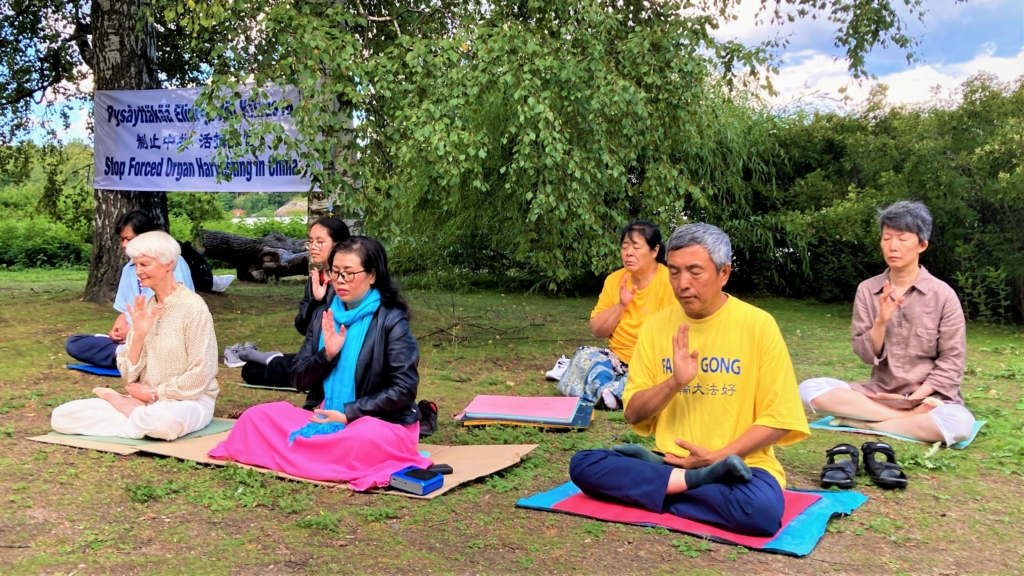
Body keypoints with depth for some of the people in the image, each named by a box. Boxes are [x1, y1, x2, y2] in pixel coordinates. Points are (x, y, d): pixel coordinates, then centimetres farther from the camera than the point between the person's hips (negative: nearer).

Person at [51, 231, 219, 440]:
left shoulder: (193, 307, -12)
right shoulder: (144, 308, 6)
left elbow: (199, 377, -15)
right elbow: (129, 376, 2)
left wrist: (154, 393, -9)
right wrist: (138, 334, -13)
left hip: (189, 401, -5)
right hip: (145, 402, 5)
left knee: (163, 420, -42)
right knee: (61, 416, -9)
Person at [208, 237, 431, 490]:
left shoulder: (391, 320, -10)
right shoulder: (324, 315, 7)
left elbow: (404, 390, -14)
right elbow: (300, 380, 6)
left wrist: (348, 414, -17)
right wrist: (327, 354, -13)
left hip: (383, 424, -5)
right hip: (327, 418, 5)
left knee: (364, 439, -39)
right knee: (257, 416, -8)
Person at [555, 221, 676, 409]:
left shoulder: (669, 282, -11)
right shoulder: (614, 280, 3)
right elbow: (597, 330, 3)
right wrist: (621, 305, -11)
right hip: (617, 359, 4)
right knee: (586, 355, -22)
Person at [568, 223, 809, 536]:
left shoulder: (758, 324, -6)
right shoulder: (656, 325, 4)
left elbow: (779, 418, -5)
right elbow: (633, 414, 2)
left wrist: (719, 457, -15)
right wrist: (674, 382, -16)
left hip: (741, 465, -3)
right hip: (670, 460, 3)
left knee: (761, 510, -36)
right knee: (583, 465, -19)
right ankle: (697, 480, -18)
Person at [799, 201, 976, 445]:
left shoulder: (942, 294, -5)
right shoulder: (867, 290, 1)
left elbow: (951, 361, -5)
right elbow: (866, 355, -2)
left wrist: (915, 399, -15)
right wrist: (881, 321, -20)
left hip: (929, 397, -3)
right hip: (879, 393, 3)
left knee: (959, 422, -37)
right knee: (810, 388, -22)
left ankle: (862, 422, -20)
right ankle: (914, 418, -19)